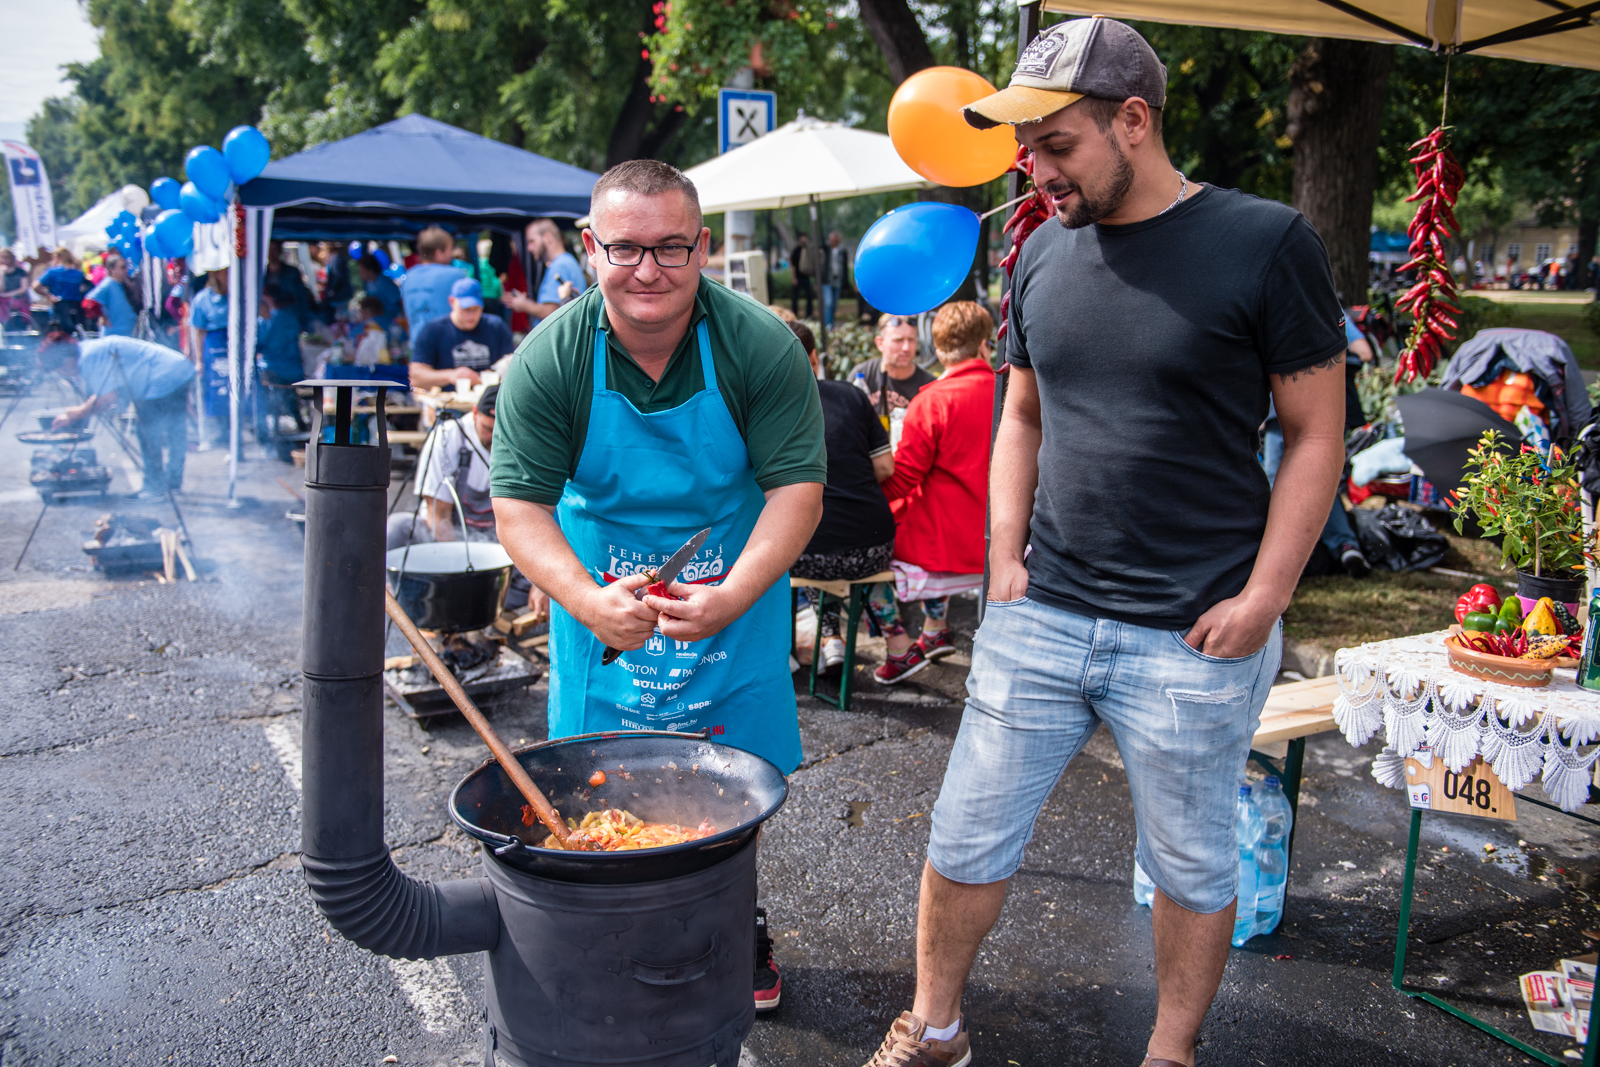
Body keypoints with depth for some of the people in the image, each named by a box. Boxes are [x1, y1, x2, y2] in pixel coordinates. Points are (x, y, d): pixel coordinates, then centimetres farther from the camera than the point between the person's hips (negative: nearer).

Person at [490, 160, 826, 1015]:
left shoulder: (762, 347, -18)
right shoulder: (548, 361, -16)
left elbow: (798, 486, -17)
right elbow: (519, 505, -15)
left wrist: (729, 598, -32)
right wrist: (589, 602, -32)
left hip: (736, 598, 0)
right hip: (600, 602, 0)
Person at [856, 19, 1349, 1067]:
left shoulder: (1265, 243, -8)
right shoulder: (1046, 252, 6)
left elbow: (1316, 436, -5)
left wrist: (1263, 598, -11)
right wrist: (1007, 554, 5)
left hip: (1192, 639, -3)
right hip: (1038, 622, 4)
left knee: (1193, 865, 15)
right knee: (966, 840, 11)